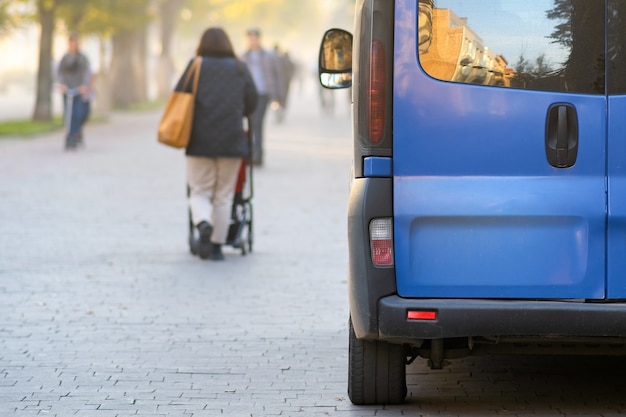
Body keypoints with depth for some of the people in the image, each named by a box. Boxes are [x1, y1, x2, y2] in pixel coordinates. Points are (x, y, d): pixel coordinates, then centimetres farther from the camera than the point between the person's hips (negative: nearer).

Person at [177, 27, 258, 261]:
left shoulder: (196, 67, 0)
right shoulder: (240, 69, 5)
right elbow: (251, 103, 7)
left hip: (200, 142, -1)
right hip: (232, 141, 1)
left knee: (200, 193, 6)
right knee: (224, 196, 10)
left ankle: (203, 224, -23)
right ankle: (217, 244, 8)